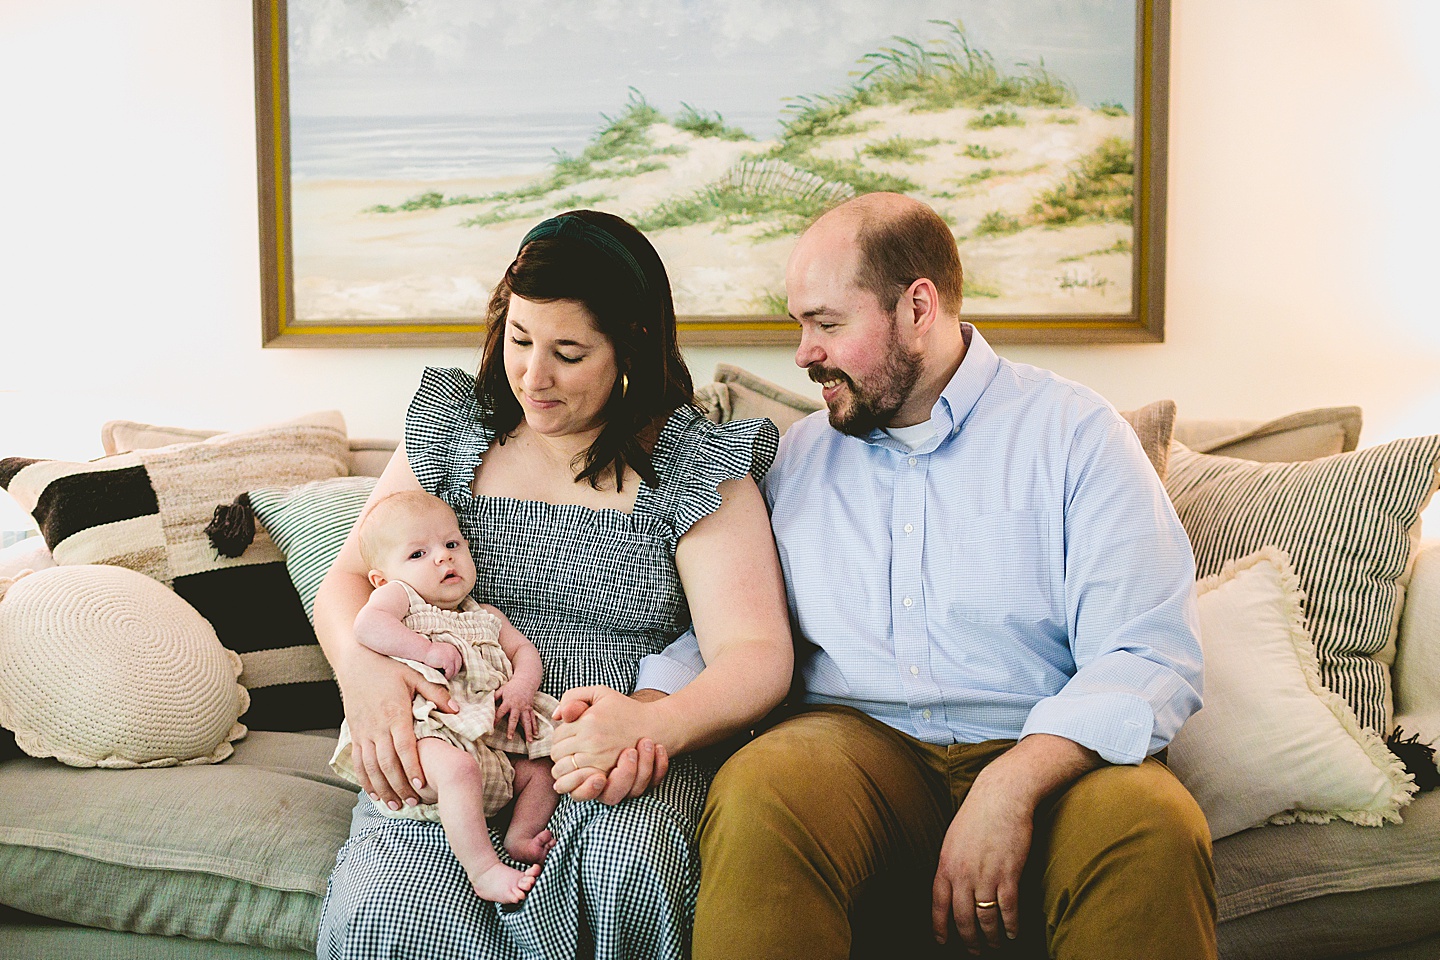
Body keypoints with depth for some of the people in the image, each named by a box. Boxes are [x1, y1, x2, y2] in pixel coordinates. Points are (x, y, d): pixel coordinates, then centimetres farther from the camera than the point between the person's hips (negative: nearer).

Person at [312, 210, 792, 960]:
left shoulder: (697, 468, 1)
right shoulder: (450, 431, 12)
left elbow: (758, 656, -8)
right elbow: (347, 578, 11)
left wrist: (654, 723, -30)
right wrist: (360, 664, -14)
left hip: (624, 761, -1)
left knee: (626, 872, -35)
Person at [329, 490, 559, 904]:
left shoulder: (485, 617, 26)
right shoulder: (397, 594, 7)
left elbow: (524, 650, 23)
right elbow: (367, 624, -14)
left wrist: (521, 688, 0)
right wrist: (427, 649, -20)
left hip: (489, 741, 7)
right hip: (423, 733, -7)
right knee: (458, 768, -36)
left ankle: (519, 838, 9)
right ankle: (483, 870, -31)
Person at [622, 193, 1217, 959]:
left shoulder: (1078, 434, 3)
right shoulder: (794, 457, 16)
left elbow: (1148, 658, -7)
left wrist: (1010, 786, -23)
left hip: (1044, 755, -2)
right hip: (854, 744, 2)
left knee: (1152, 825, -34)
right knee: (759, 793, -30)